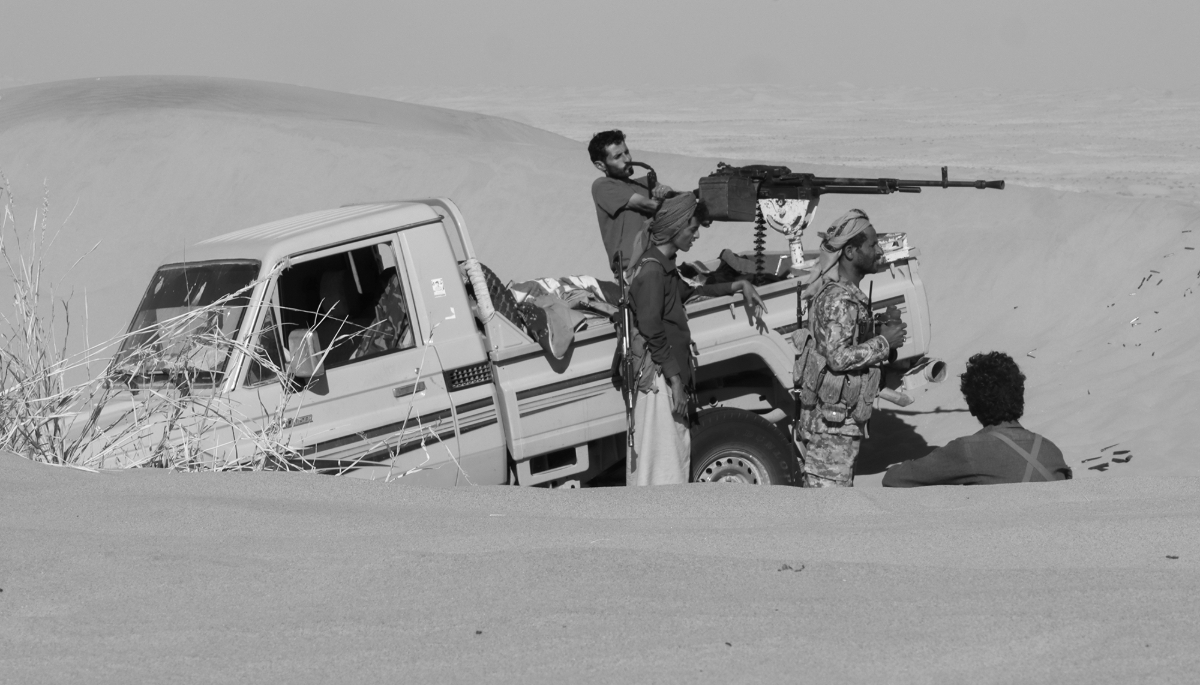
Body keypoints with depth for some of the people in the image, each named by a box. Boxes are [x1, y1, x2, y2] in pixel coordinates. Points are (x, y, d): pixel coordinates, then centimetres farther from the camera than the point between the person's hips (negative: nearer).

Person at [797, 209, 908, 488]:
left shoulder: (849, 295, 16)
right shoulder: (839, 299, -18)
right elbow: (838, 357, -26)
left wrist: (887, 327, 10)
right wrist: (884, 342, -16)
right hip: (832, 421, -10)